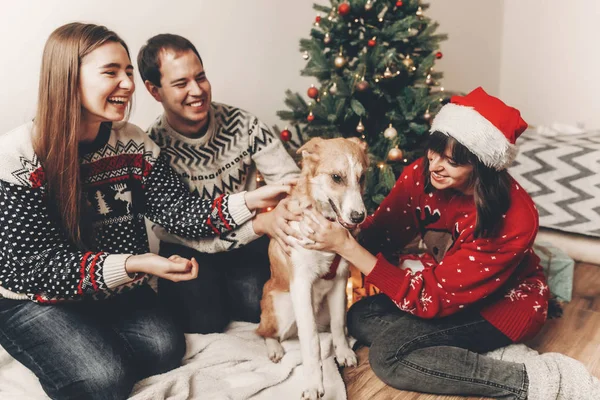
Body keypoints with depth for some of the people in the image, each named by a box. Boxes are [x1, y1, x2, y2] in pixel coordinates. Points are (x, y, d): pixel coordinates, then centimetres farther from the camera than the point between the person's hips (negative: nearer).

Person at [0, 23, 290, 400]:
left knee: (166, 349, -14)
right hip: (36, 301, -4)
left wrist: (250, 200, -26)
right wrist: (132, 265, -37)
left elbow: (179, 211, -9)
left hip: (117, 292, 5)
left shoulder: (134, 143, -6)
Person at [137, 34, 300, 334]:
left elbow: (291, 180, -13)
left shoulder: (241, 123, -11)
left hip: (247, 241, 2)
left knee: (258, 305, -20)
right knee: (205, 321, -19)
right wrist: (260, 223, -40)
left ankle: (227, 289, 13)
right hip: (188, 250, -1)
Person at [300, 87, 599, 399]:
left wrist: (346, 247, -38)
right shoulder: (422, 174, -18)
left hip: (506, 301, -6)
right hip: (445, 283, 7)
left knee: (387, 355, -21)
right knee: (360, 318, -11)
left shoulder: (513, 219, -34)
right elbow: (378, 234, -10)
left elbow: (430, 297, -33)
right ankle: (480, 352, -8)